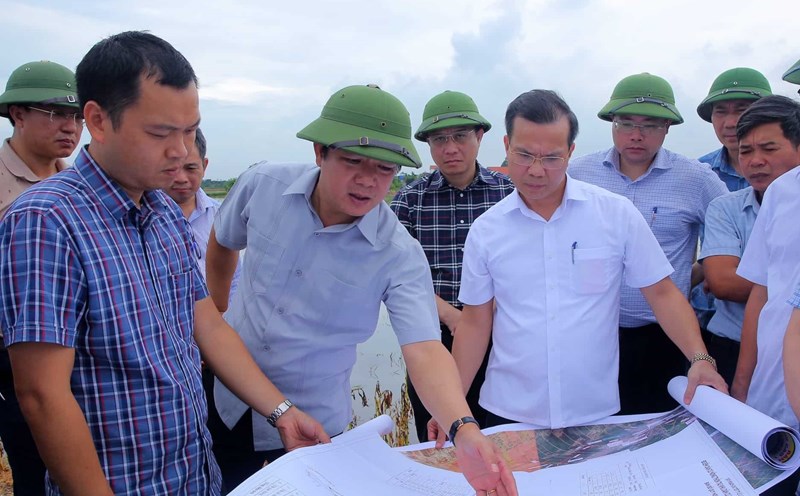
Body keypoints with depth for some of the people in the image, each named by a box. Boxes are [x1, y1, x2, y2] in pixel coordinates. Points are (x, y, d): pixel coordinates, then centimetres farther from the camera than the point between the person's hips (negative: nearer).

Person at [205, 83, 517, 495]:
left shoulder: (400, 255, -23)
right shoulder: (262, 186, -15)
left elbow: (424, 352, -32)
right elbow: (221, 245, 6)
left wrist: (464, 431, -49)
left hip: (312, 421, -2)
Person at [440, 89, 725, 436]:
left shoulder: (617, 213, -5)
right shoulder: (485, 231, -2)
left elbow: (661, 293, 1)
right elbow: (475, 322, 3)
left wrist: (699, 358, -13)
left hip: (597, 413, 0)